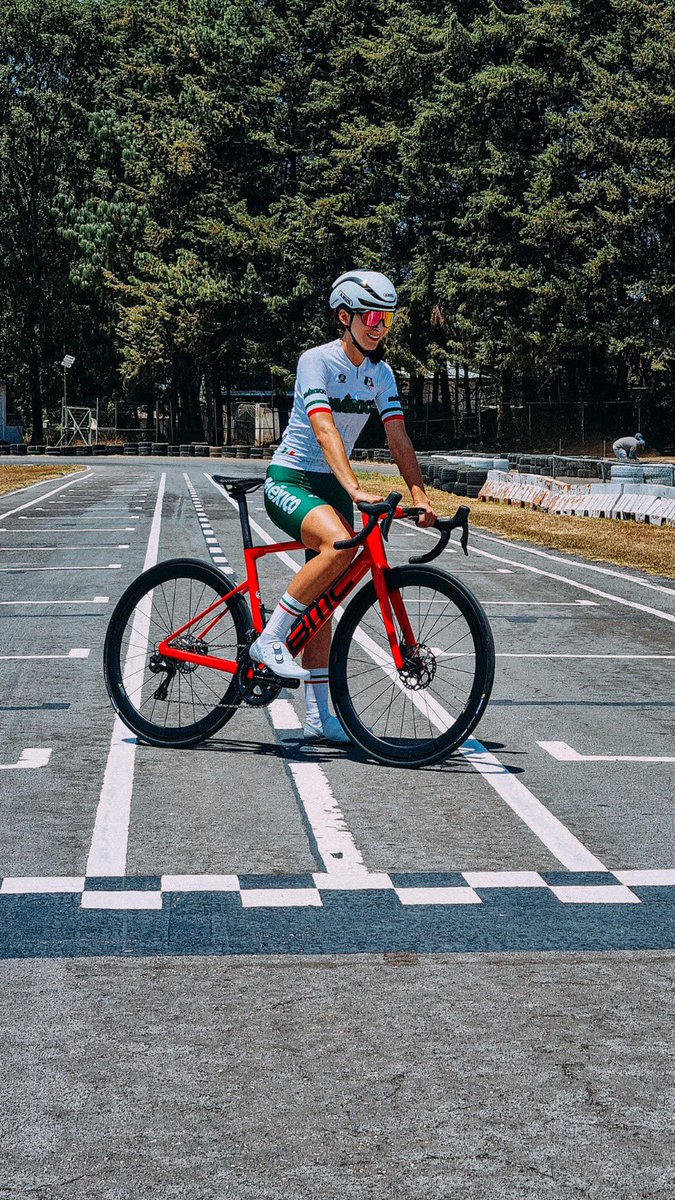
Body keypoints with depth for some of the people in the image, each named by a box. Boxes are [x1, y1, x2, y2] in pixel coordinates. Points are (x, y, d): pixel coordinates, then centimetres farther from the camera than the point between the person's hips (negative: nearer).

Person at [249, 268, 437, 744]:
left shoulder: (381, 373, 4)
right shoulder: (316, 361, -17)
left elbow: (399, 437, -2)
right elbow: (325, 429, -30)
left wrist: (421, 496, -15)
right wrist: (355, 488, -43)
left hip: (331, 487, 7)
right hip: (290, 481, -7)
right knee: (340, 545, -35)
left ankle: (319, 717, 10)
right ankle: (270, 638, -22)